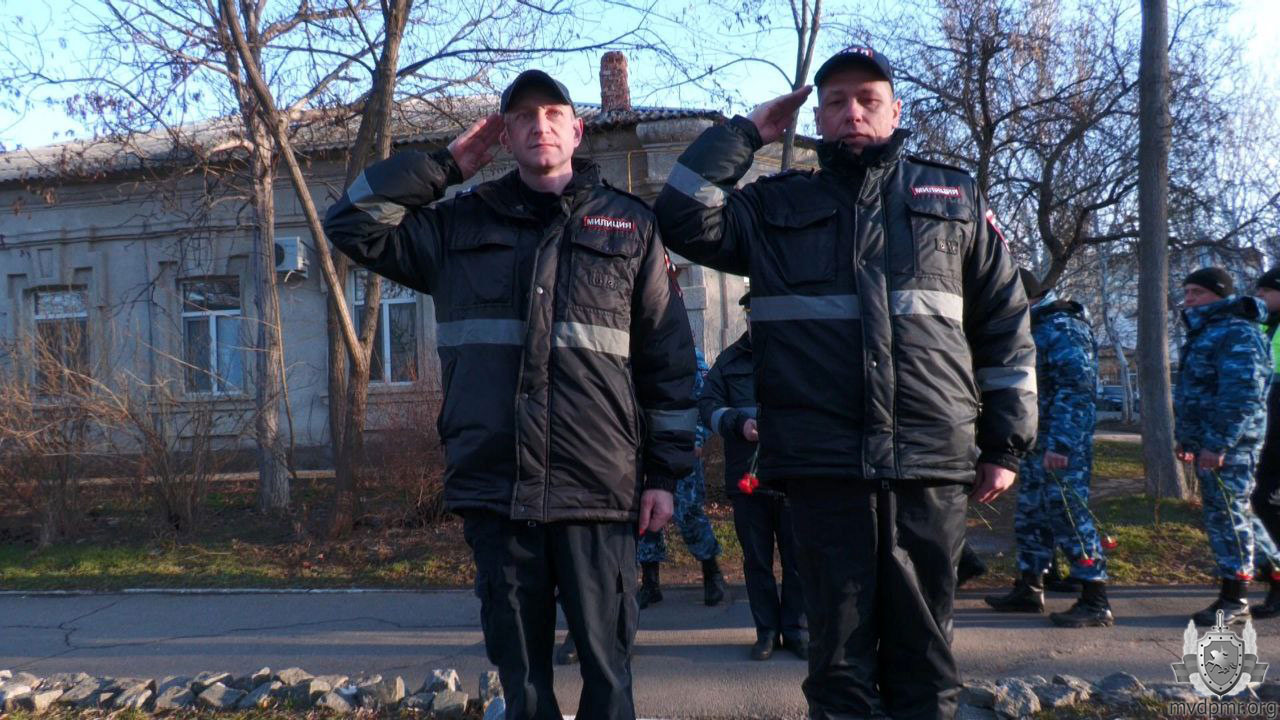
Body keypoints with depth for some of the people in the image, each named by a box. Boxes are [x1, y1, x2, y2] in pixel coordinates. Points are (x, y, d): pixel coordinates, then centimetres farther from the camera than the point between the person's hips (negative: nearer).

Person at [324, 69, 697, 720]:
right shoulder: (459, 223, 12)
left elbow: (668, 355, 7)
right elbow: (352, 225, 7)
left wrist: (666, 473, 2)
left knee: (606, 667, 4)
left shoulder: (629, 223, 8)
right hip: (492, 489, 2)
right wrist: (444, 165, 6)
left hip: (598, 491, -1)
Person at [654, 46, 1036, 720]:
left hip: (932, 463, 1)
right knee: (840, 654, 6)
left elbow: (1004, 324, 13)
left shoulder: (955, 197, 14)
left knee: (923, 654, 9)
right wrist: (746, 130, 4)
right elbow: (684, 218, -3)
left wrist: (1006, 444, 9)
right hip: (824, 464, 0)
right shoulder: (777, 205, 13)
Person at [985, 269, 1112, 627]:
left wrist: (1060, 444, -26)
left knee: (1070, 516, -8)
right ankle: (1029, 590, 25)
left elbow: (1076, 390, -22)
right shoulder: (1037, 327, 17)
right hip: (1036, 443, 10)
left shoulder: (1064, 329, -14)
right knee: (1030, 516, 14)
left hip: (1062, 447, -10)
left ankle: (1096, 601, -3)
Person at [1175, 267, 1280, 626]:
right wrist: (1187, 440, 25)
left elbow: (1241, 395, -24)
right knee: (1235, 515, 16)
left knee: (1227, 515, -4)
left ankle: (1234, 600, 3)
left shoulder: (1237, 334, -14)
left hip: (1228, 447, -10)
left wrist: (1218, 444, -26)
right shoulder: (1202, 334, 19)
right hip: (1208, 444, 10)